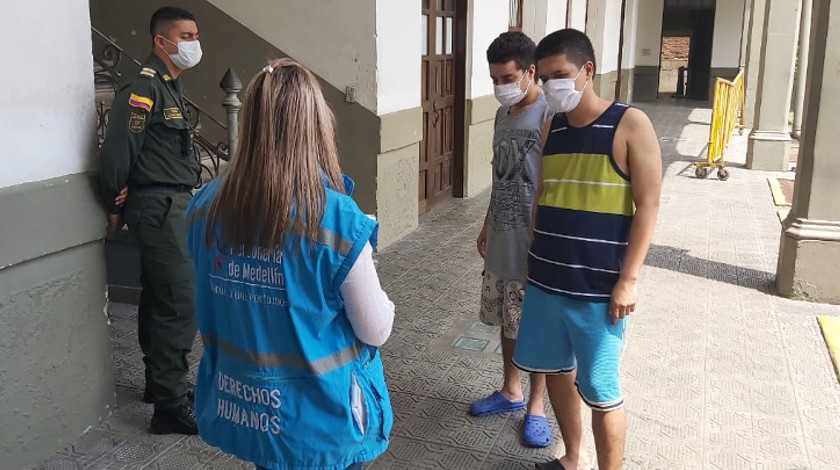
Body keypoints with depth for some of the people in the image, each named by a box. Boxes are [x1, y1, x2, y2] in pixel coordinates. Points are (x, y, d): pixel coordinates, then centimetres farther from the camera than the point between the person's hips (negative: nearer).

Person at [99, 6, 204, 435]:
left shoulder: (169, 86, 17)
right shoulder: (144, 87, -15)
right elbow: (117, 149, -20)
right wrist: (116, 205, -10)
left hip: (172, 206, 10)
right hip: (158, 207, -10)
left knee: (158, 298, 17)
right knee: (179, 301, -10)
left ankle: (160, 383, 30)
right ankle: (169, 407, -4)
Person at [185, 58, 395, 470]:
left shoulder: (206, 207, -10)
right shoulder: (338, 219, -25)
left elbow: (208, 310, 5)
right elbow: (377, 331, -15)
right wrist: (381, 302, 5)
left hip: (240, 405, 4)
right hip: (320, 413, -4)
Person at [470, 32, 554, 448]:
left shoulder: (549, 115, -17)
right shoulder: (503, 115, 8)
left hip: (535, 244, -8)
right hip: (501, 242, 8)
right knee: (507, 322, 19)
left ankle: (535, 406, 22)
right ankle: (510, 392, 36)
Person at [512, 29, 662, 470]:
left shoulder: (630, 124, -10)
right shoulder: (550, 127, 6)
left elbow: (647, 206, -12)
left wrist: (628, 279, -15)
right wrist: (533, 259, 14)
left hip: (598, 287, -6)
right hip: (545, 279, 6)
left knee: (599, 390, 2)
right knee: (555, 368, 18)